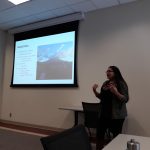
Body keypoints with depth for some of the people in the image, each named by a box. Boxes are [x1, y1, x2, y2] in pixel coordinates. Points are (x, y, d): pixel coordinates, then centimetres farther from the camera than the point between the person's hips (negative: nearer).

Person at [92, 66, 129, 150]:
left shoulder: (121, 84, -10)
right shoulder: (105, 83, 8)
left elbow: (126, 99, -15)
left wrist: (116, 92, -31)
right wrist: (95, 91, -2)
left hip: (116, 115, -6)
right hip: (104, 113, 6)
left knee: (116, 136, 5)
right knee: (99, 133, 11)